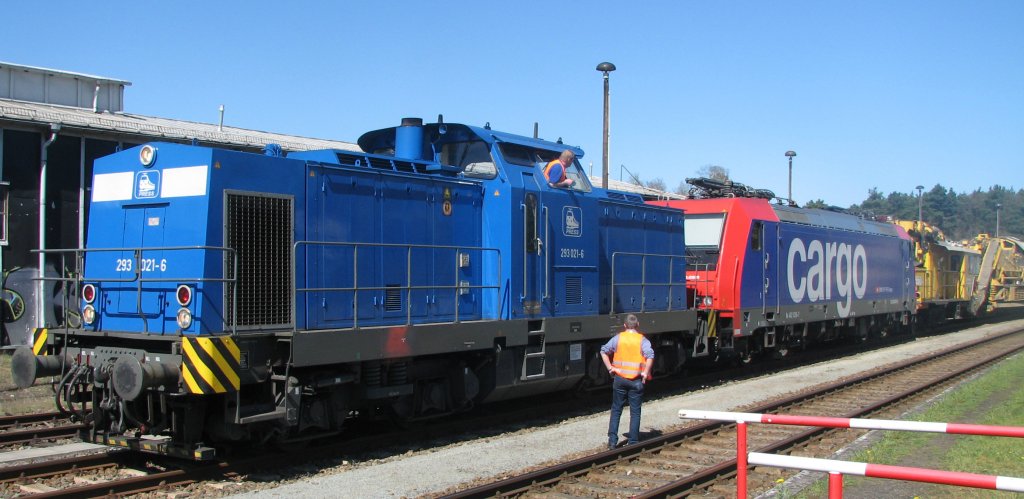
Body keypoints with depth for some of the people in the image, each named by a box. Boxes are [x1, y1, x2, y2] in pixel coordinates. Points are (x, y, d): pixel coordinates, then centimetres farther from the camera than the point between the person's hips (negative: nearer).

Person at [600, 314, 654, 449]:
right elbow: (650, 355, -21)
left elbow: (604, 351, -2)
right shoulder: (642, 340, -5)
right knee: (635, 411, 7)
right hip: (636, 381, -2)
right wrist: (645, 373, -13)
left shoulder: (618, 338, 2)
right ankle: (633, 442, 8)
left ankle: (612, 440, 6)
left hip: (619, 378, 2)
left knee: (616, 410, 12)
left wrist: (610, 368, 1)